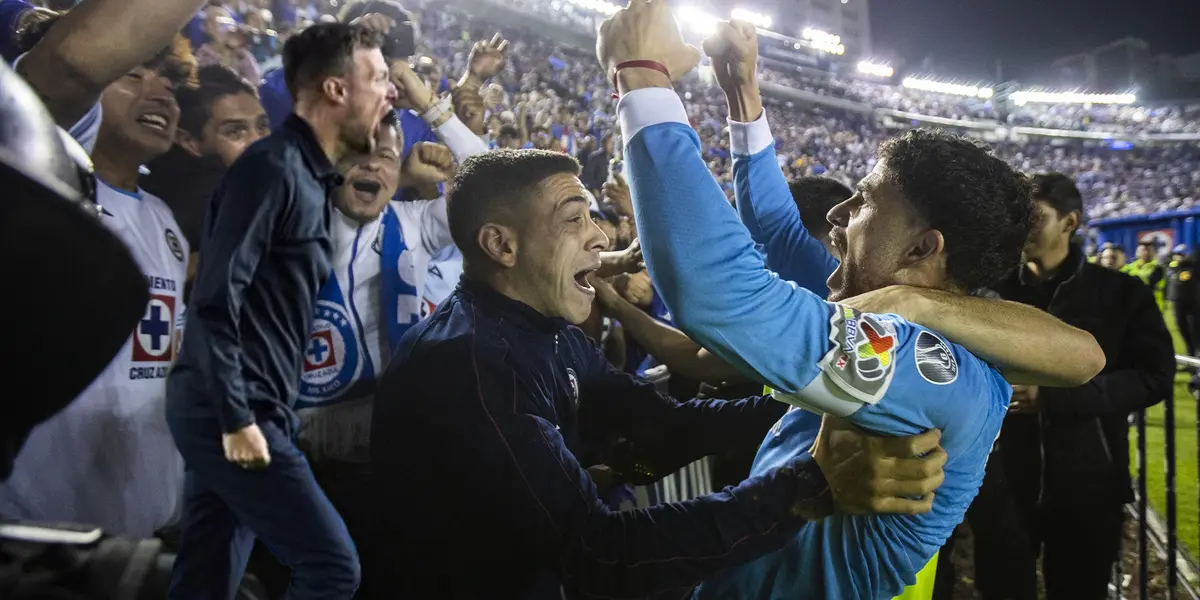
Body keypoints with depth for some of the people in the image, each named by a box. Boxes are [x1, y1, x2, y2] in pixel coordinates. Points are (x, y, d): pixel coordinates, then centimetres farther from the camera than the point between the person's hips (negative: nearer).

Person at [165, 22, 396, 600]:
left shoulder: (309, 175, 15)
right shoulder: (272, 167, -14)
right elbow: (216, 297, -20)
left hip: (247, 408, 9)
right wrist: (236, 417, -20)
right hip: (227, 411, -9)